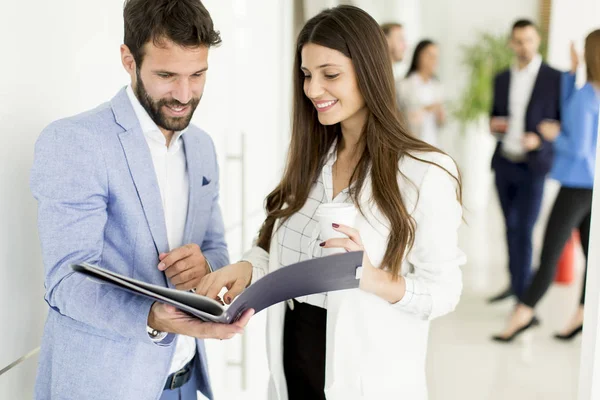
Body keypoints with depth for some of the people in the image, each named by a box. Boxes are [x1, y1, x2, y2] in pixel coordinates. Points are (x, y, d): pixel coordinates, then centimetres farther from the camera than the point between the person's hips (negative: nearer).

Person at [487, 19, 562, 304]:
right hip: (504, 164, 5)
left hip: (533, 166, -5)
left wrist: (540, 140, -21)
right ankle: (515, 283, 27)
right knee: (511, 227, 14)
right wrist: (494, 124, -3)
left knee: (524, 231, -6)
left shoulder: (556, 79, -6)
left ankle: (523, 295, 2)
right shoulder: (501, 79, 10)